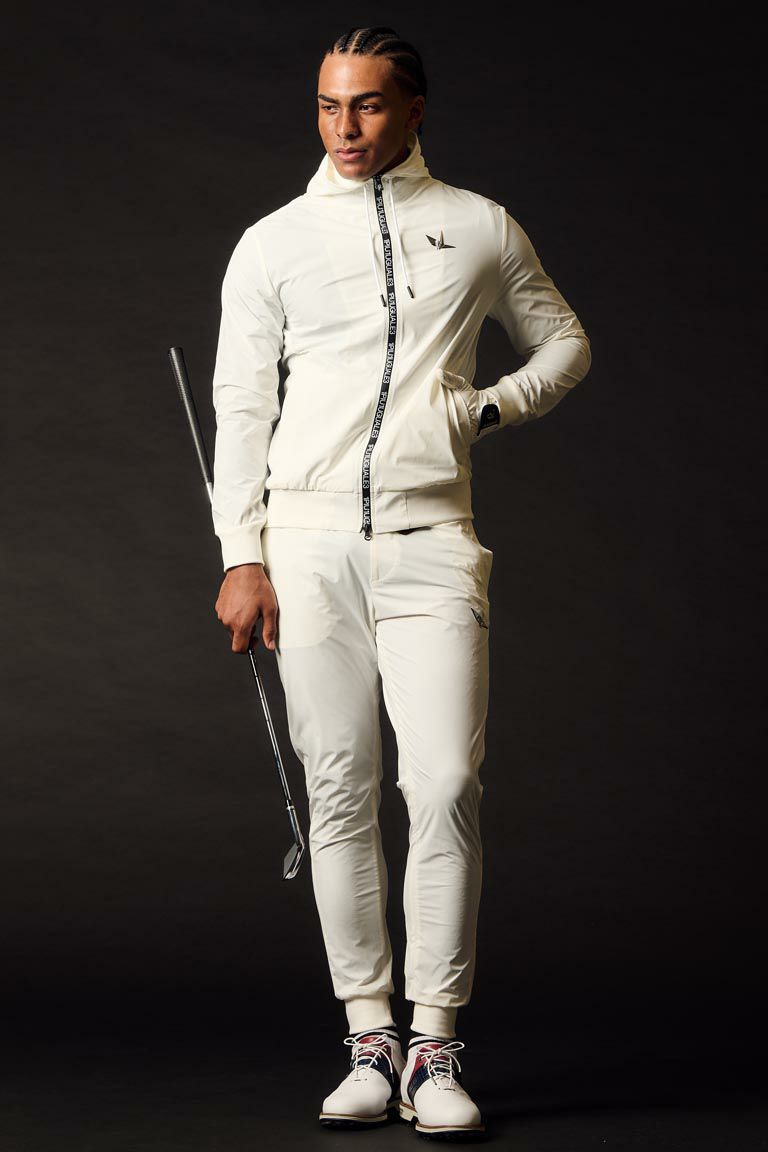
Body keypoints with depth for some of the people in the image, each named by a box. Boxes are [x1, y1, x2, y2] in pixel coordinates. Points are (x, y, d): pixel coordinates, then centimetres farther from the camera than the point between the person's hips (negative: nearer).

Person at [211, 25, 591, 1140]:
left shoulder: (481, 228, 11)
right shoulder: (273, 241, 11)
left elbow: (565, 341, 22)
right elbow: (242, 407, 9)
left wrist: (492, 408, 2)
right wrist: (241, 558, 0)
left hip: (432, 543, -1)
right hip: (309, 544, 1)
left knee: (446, 788, -11)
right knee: (341, 796, 2)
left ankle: (437, 1048, -3)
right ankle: (370, 1040, 10)